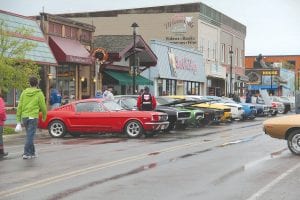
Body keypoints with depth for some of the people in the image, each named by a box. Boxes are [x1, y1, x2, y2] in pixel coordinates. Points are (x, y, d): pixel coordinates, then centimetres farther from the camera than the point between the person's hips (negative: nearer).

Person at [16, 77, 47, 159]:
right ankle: (26, 153, -10)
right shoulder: (39, 94, -5)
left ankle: (32, 152, 23)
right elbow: (43, 107, -2)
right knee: (30, 135, -4)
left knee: (29, 135, 16)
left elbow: (20, 106, 4)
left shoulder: (24, 93, 5)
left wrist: (18, 118, 8)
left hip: (24, 116, 4)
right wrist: (44, 116, 16)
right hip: (33, 117, -4)